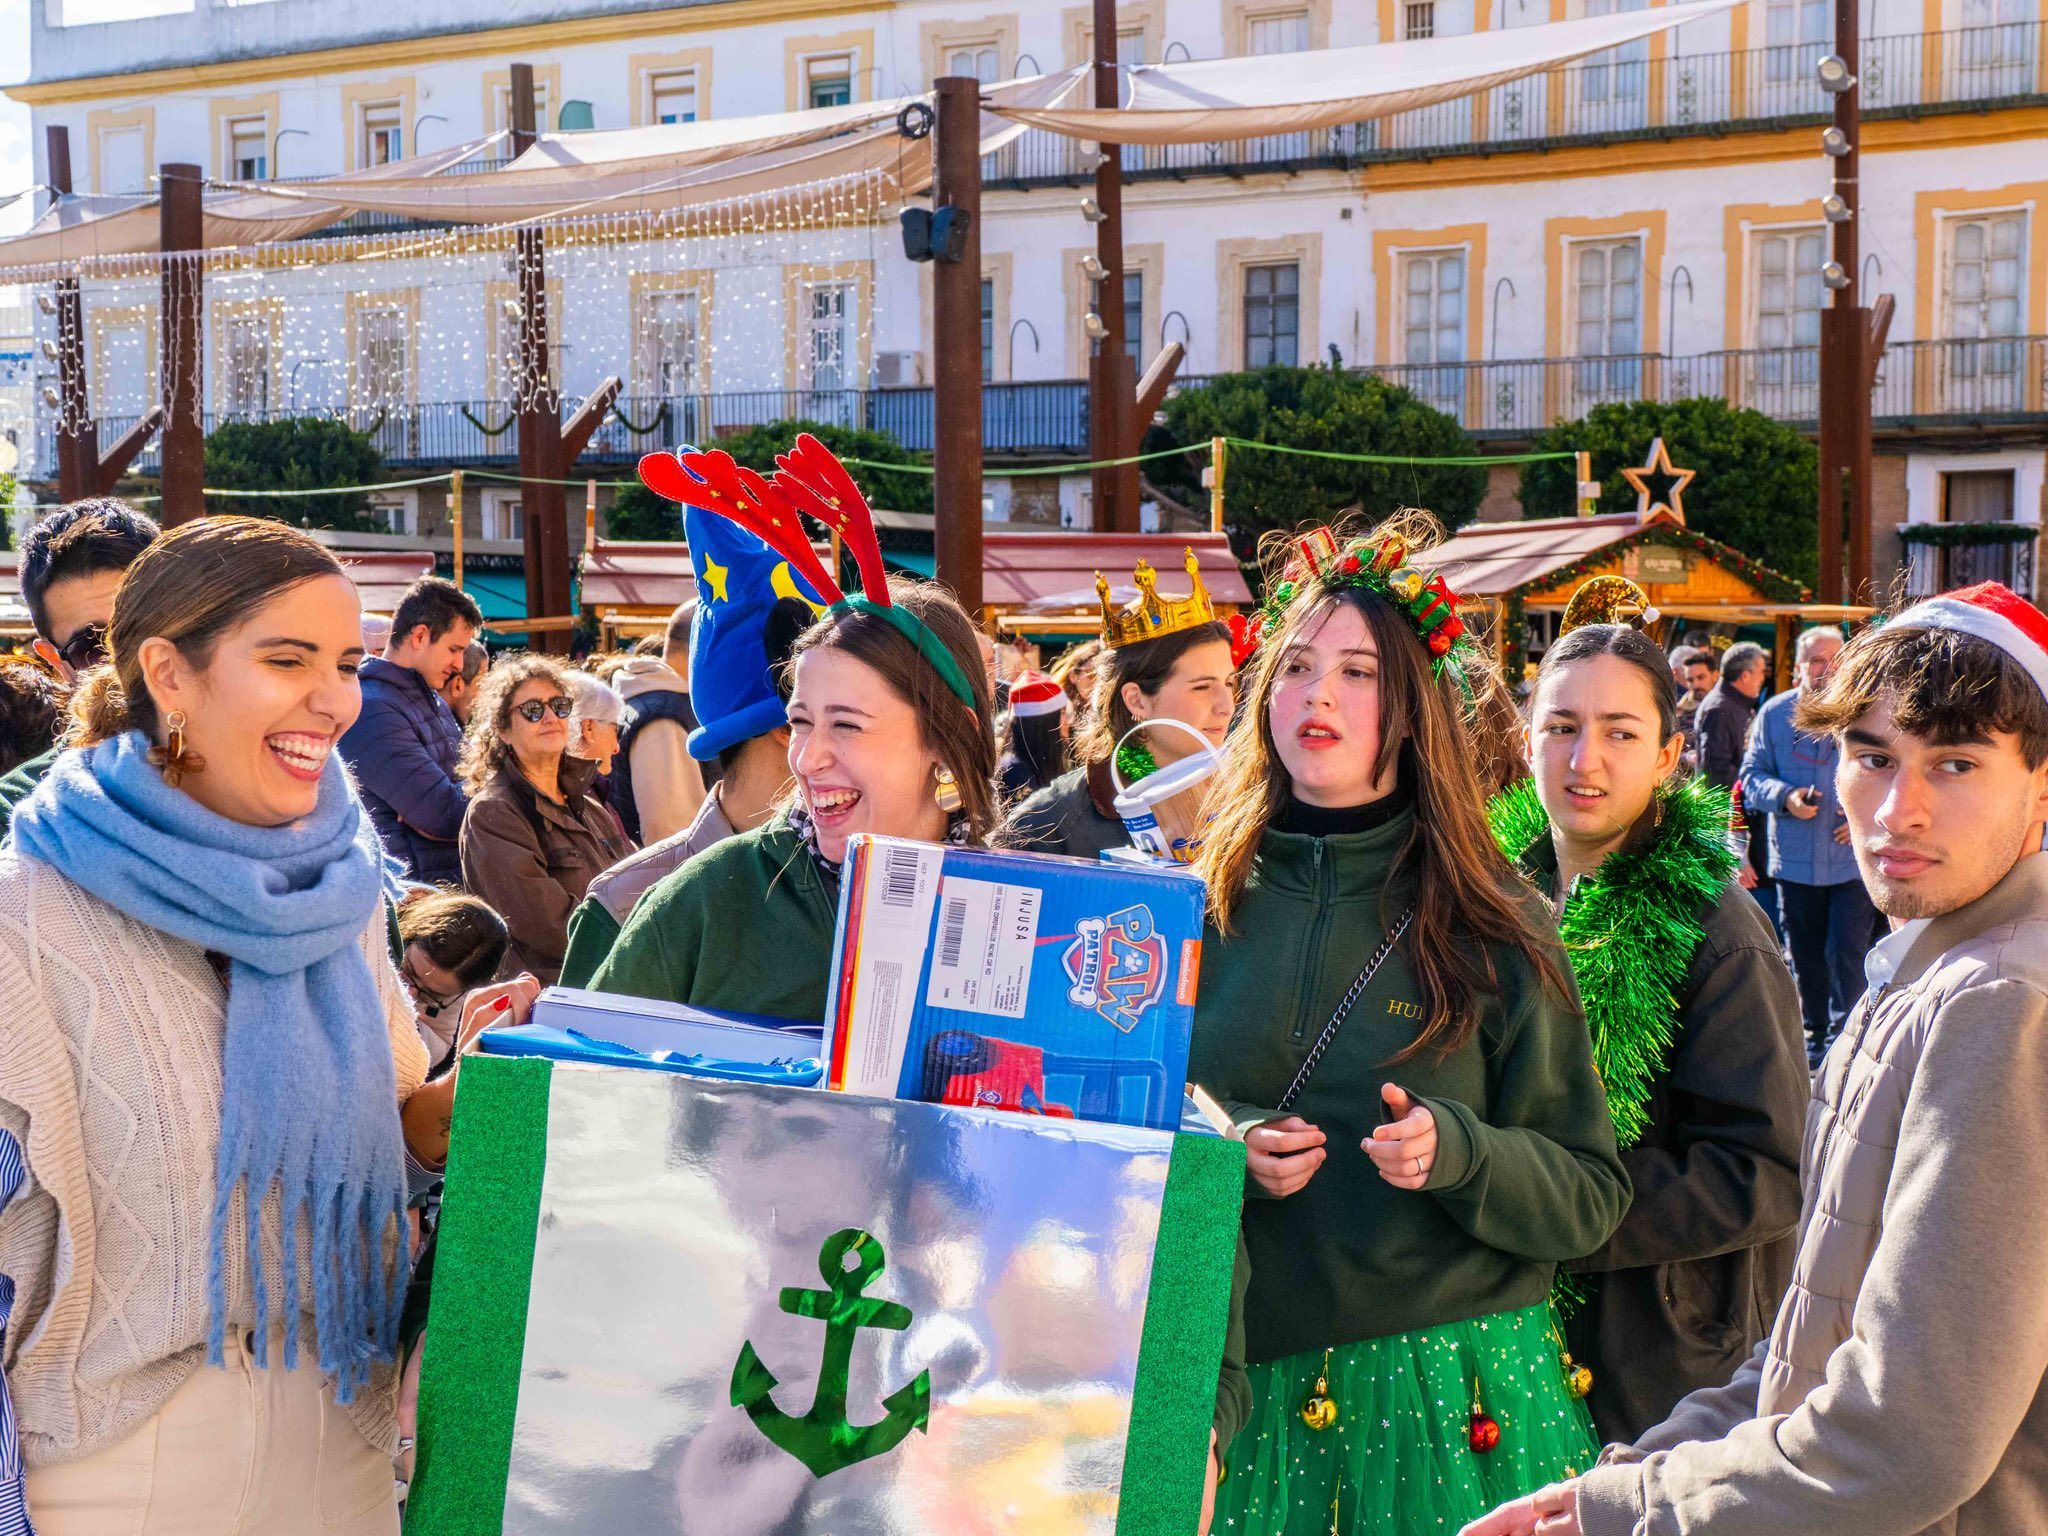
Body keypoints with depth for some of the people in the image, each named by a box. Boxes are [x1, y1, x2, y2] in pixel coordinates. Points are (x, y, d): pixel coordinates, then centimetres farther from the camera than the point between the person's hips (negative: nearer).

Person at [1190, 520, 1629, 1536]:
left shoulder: (1489, 928, 0)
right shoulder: (1203, 910, 4)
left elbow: (1591, 1196, -1)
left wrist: (1457, 1153, -19)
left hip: (1450, 1389, -1)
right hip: (1253, 1388, 1)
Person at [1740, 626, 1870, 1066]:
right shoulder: (1775, 713, 4)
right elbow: (1752, 774, 7)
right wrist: (1785, 797, -12)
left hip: (1854, 858, -3)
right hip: (1795, 860, 3)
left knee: (1846, 953, -8)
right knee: (1805, 957, 13)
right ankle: (1815, 1034, 27)